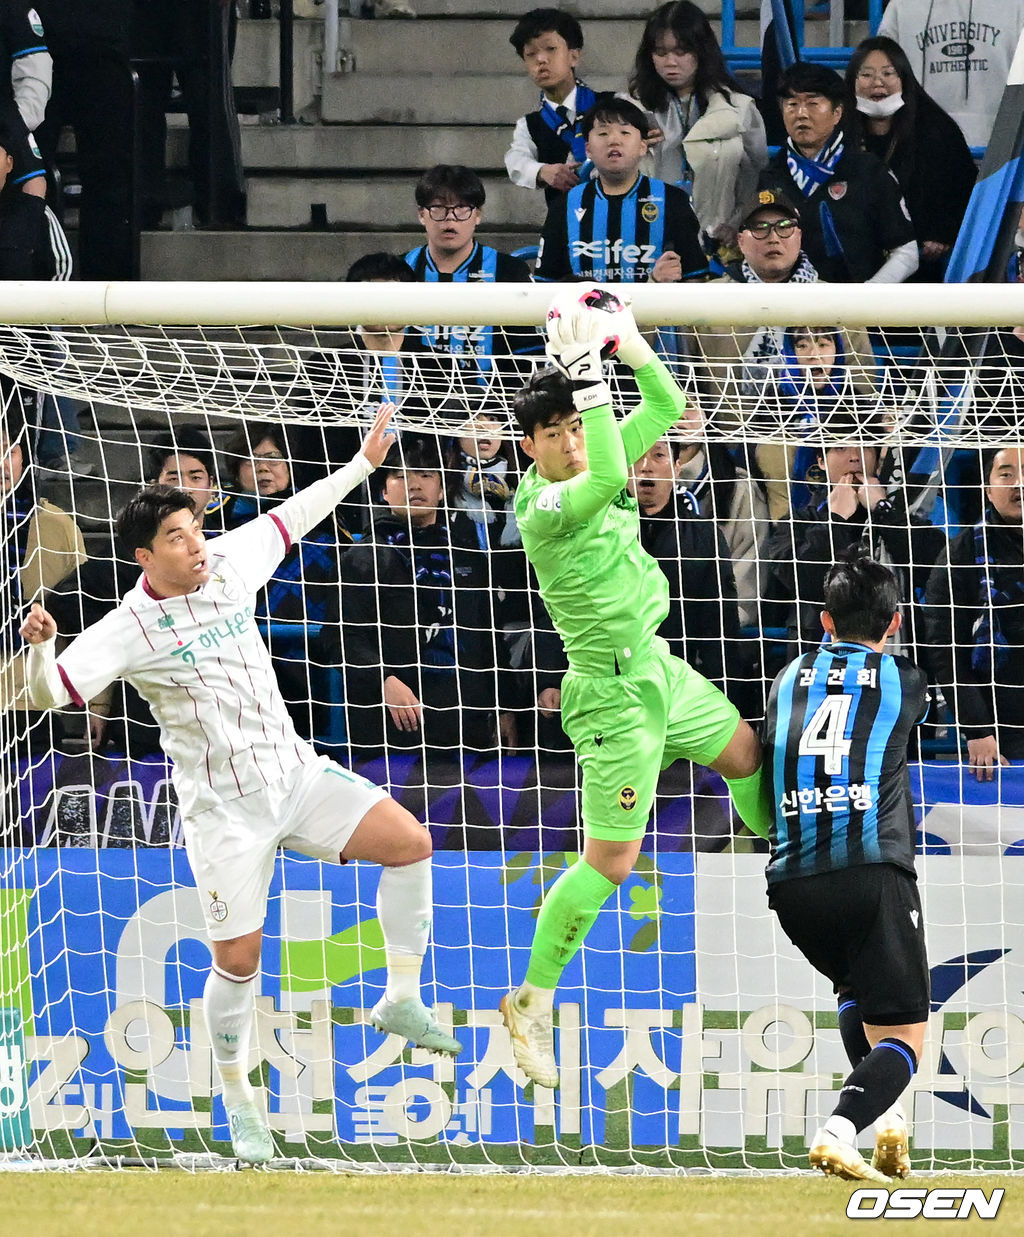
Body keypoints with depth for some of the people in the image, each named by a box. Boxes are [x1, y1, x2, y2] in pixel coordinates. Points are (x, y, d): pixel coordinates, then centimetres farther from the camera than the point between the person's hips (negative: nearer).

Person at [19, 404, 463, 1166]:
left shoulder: (228, 564, 0)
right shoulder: (128, 631, -14)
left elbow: (292, 518, 18)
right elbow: (51, 693, -20)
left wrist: (363, 463, 23)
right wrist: (40, 648, -40)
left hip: (295, 773, 5)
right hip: (223, 809, -5)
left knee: (410, 843, -10)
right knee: (238, 960, -6)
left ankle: (402, 999, 4)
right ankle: (237, 1101, 15)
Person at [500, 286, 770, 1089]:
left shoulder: (593, 469, -1)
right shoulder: (545, 508, -26)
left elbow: (667, 408, 6)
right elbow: (604, 479, -46)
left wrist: (633, 346, -11)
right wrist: (585, 372, -46)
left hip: (658, 665, 9)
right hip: (615, 693, -9)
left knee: (747, 753, 28)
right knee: (610, 861, -7)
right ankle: (533, 1002, 1)